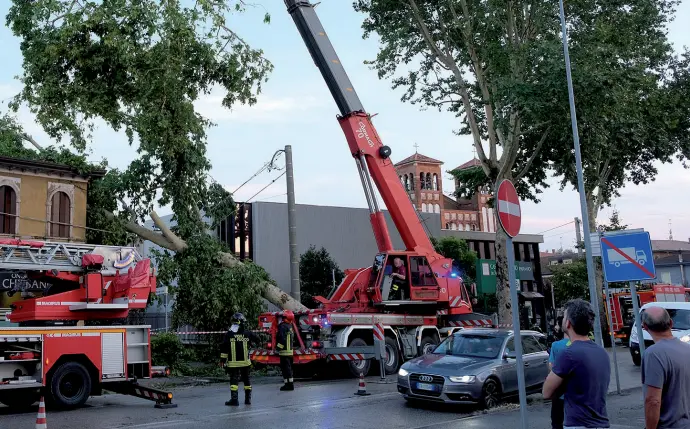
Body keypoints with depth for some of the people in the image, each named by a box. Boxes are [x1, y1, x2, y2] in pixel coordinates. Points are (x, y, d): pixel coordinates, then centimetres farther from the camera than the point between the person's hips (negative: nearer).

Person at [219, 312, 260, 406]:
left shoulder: (229, 334, -6)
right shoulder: (247, 333, -2)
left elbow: (224, 348, -5)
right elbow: (257, 340, 14)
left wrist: (223, 360, 3)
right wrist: (250, 342, 33)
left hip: (233, 363, -2)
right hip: (245, 362, 2)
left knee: (234, 380, 1)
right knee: (246, 379, 15)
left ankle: (234, 399, -9)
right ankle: (248, 398, 21)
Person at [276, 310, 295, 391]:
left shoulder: (283, 326, -17)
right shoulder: (289, 326, 14)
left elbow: (282, 339, -25)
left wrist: (278, 348, -20)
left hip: (284, 351, -10)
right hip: (289, 350, 10)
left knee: (285, 368, -7)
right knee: (288, 367, 16)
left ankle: (288, 384, -8)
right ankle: (290, 384, 21)